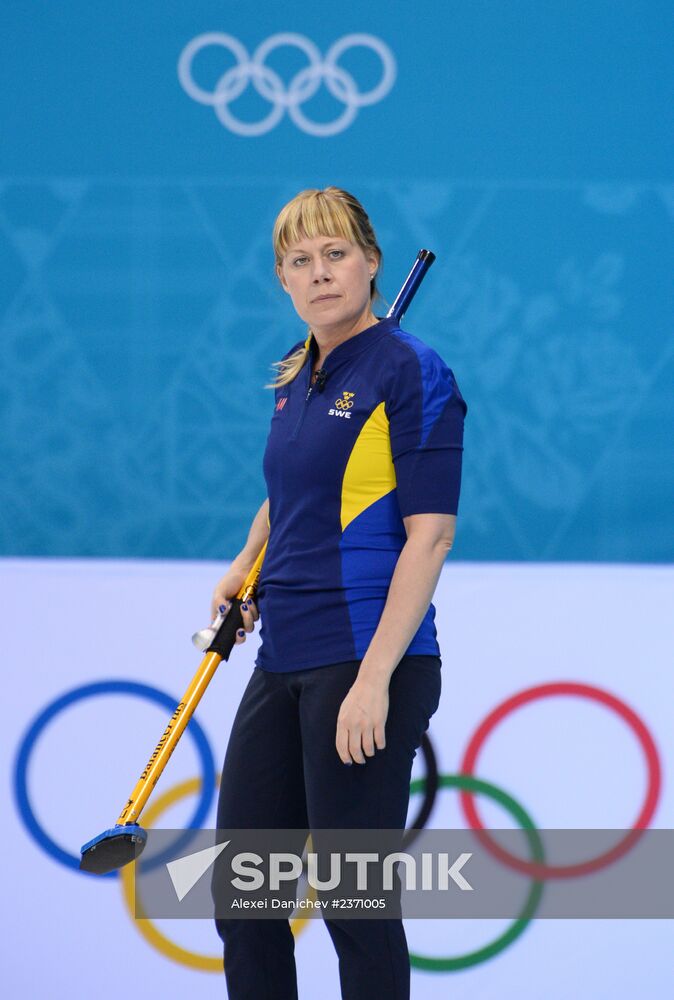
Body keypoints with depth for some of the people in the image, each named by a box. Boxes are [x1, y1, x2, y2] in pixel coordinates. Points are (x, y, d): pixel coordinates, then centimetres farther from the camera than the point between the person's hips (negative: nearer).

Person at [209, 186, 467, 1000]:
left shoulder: (412, 371, -9)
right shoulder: (296, 377, 14)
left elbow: (429, 535, -16)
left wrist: (374, 678, -22)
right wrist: (246, 567, 22)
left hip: (368, 662, -8)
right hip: (283, 660, 8)